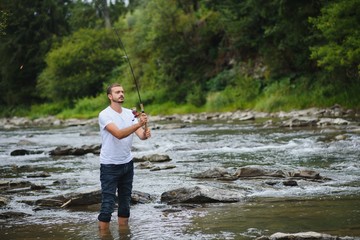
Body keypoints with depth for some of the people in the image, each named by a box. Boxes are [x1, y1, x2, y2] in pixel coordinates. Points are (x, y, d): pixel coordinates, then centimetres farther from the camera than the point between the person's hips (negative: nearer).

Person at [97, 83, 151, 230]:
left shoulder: (130, 113, 5)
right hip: (109, 165, -6)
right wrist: (138, 124, -40)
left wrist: (145, 134, -30)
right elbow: (119, 134, -29)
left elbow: (140, 135, -5)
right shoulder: (104, 115, -15)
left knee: (125, 200, 13)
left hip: (127, 163, 6)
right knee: (108, 203, -8)